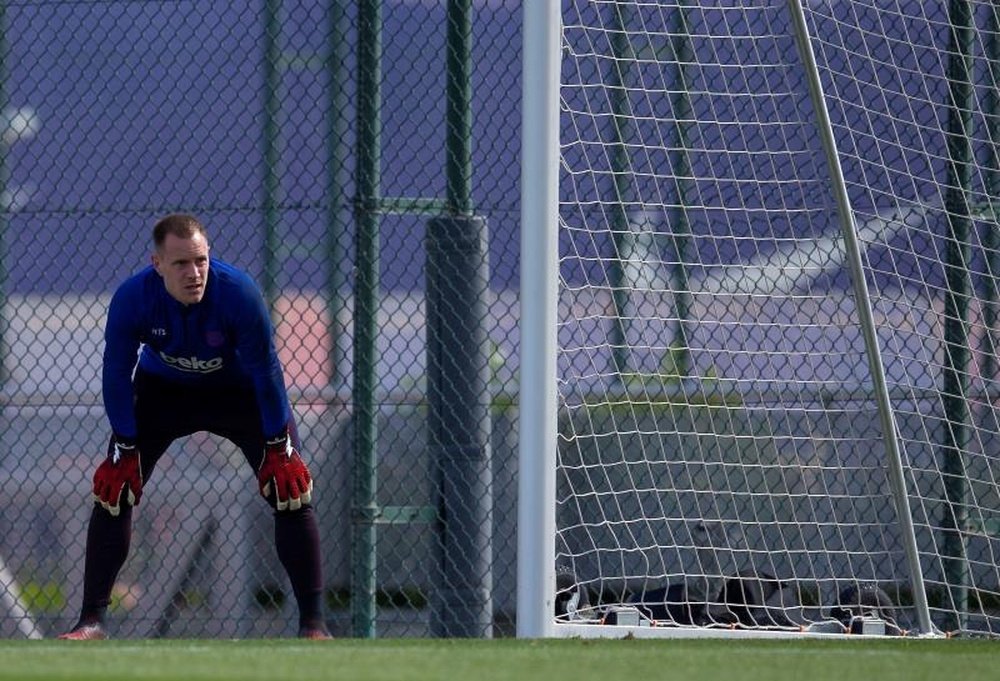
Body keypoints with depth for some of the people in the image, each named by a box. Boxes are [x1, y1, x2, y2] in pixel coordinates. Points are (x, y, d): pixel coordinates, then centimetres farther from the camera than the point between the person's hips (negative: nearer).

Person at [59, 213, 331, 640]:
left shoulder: (239, 293, -34)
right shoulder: (131, 299, -30)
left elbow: (265, 371, -23)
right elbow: (117, 373, -16)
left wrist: (278, 448, -20)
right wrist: (125, 450, -16)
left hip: (238, 389, -1)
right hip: (163, 389, 1)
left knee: (290, 486, -14)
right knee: (113, 489, -10)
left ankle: (313, 623, -7)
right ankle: (92, 620, -3)